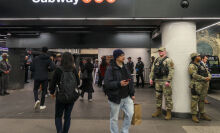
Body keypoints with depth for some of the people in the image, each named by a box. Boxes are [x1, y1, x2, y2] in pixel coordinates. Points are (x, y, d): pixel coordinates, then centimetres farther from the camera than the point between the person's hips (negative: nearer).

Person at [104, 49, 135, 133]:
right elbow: (107, 83, -18)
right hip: (115, 97, -6)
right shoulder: (110, 68, -12)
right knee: (114, 118, 7)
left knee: (130, 113, 6)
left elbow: (130, 81, 13)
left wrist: (132, 93, 11)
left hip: (127, 97, 6)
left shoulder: (125, 68, 9)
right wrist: (119, 83, -28)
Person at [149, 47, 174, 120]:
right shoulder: (156, 60, 15)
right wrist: (151, 78, 7)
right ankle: (158, 110, 26)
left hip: (165, 81, -7)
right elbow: (152, 70, 17)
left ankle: (169, 113, 8)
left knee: (167, 97, -1)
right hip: (157, 81, 7)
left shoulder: (168, 60, -7)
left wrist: (168, 81, -21)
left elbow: (171, 71, -15)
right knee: (158, 96, 13)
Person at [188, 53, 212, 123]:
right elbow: (194, 75, -18)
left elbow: (208, 73, 17)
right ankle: (194, 115, 1)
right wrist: (204, 78, -19)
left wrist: (209, 77, -5)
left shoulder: (201, 65, 20)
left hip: (204, 85, 8)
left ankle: (202, 114, 24)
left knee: (202, 100, 14)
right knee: (195, 100, -5)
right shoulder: (192, 66, -6)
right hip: (196, 85, -8)